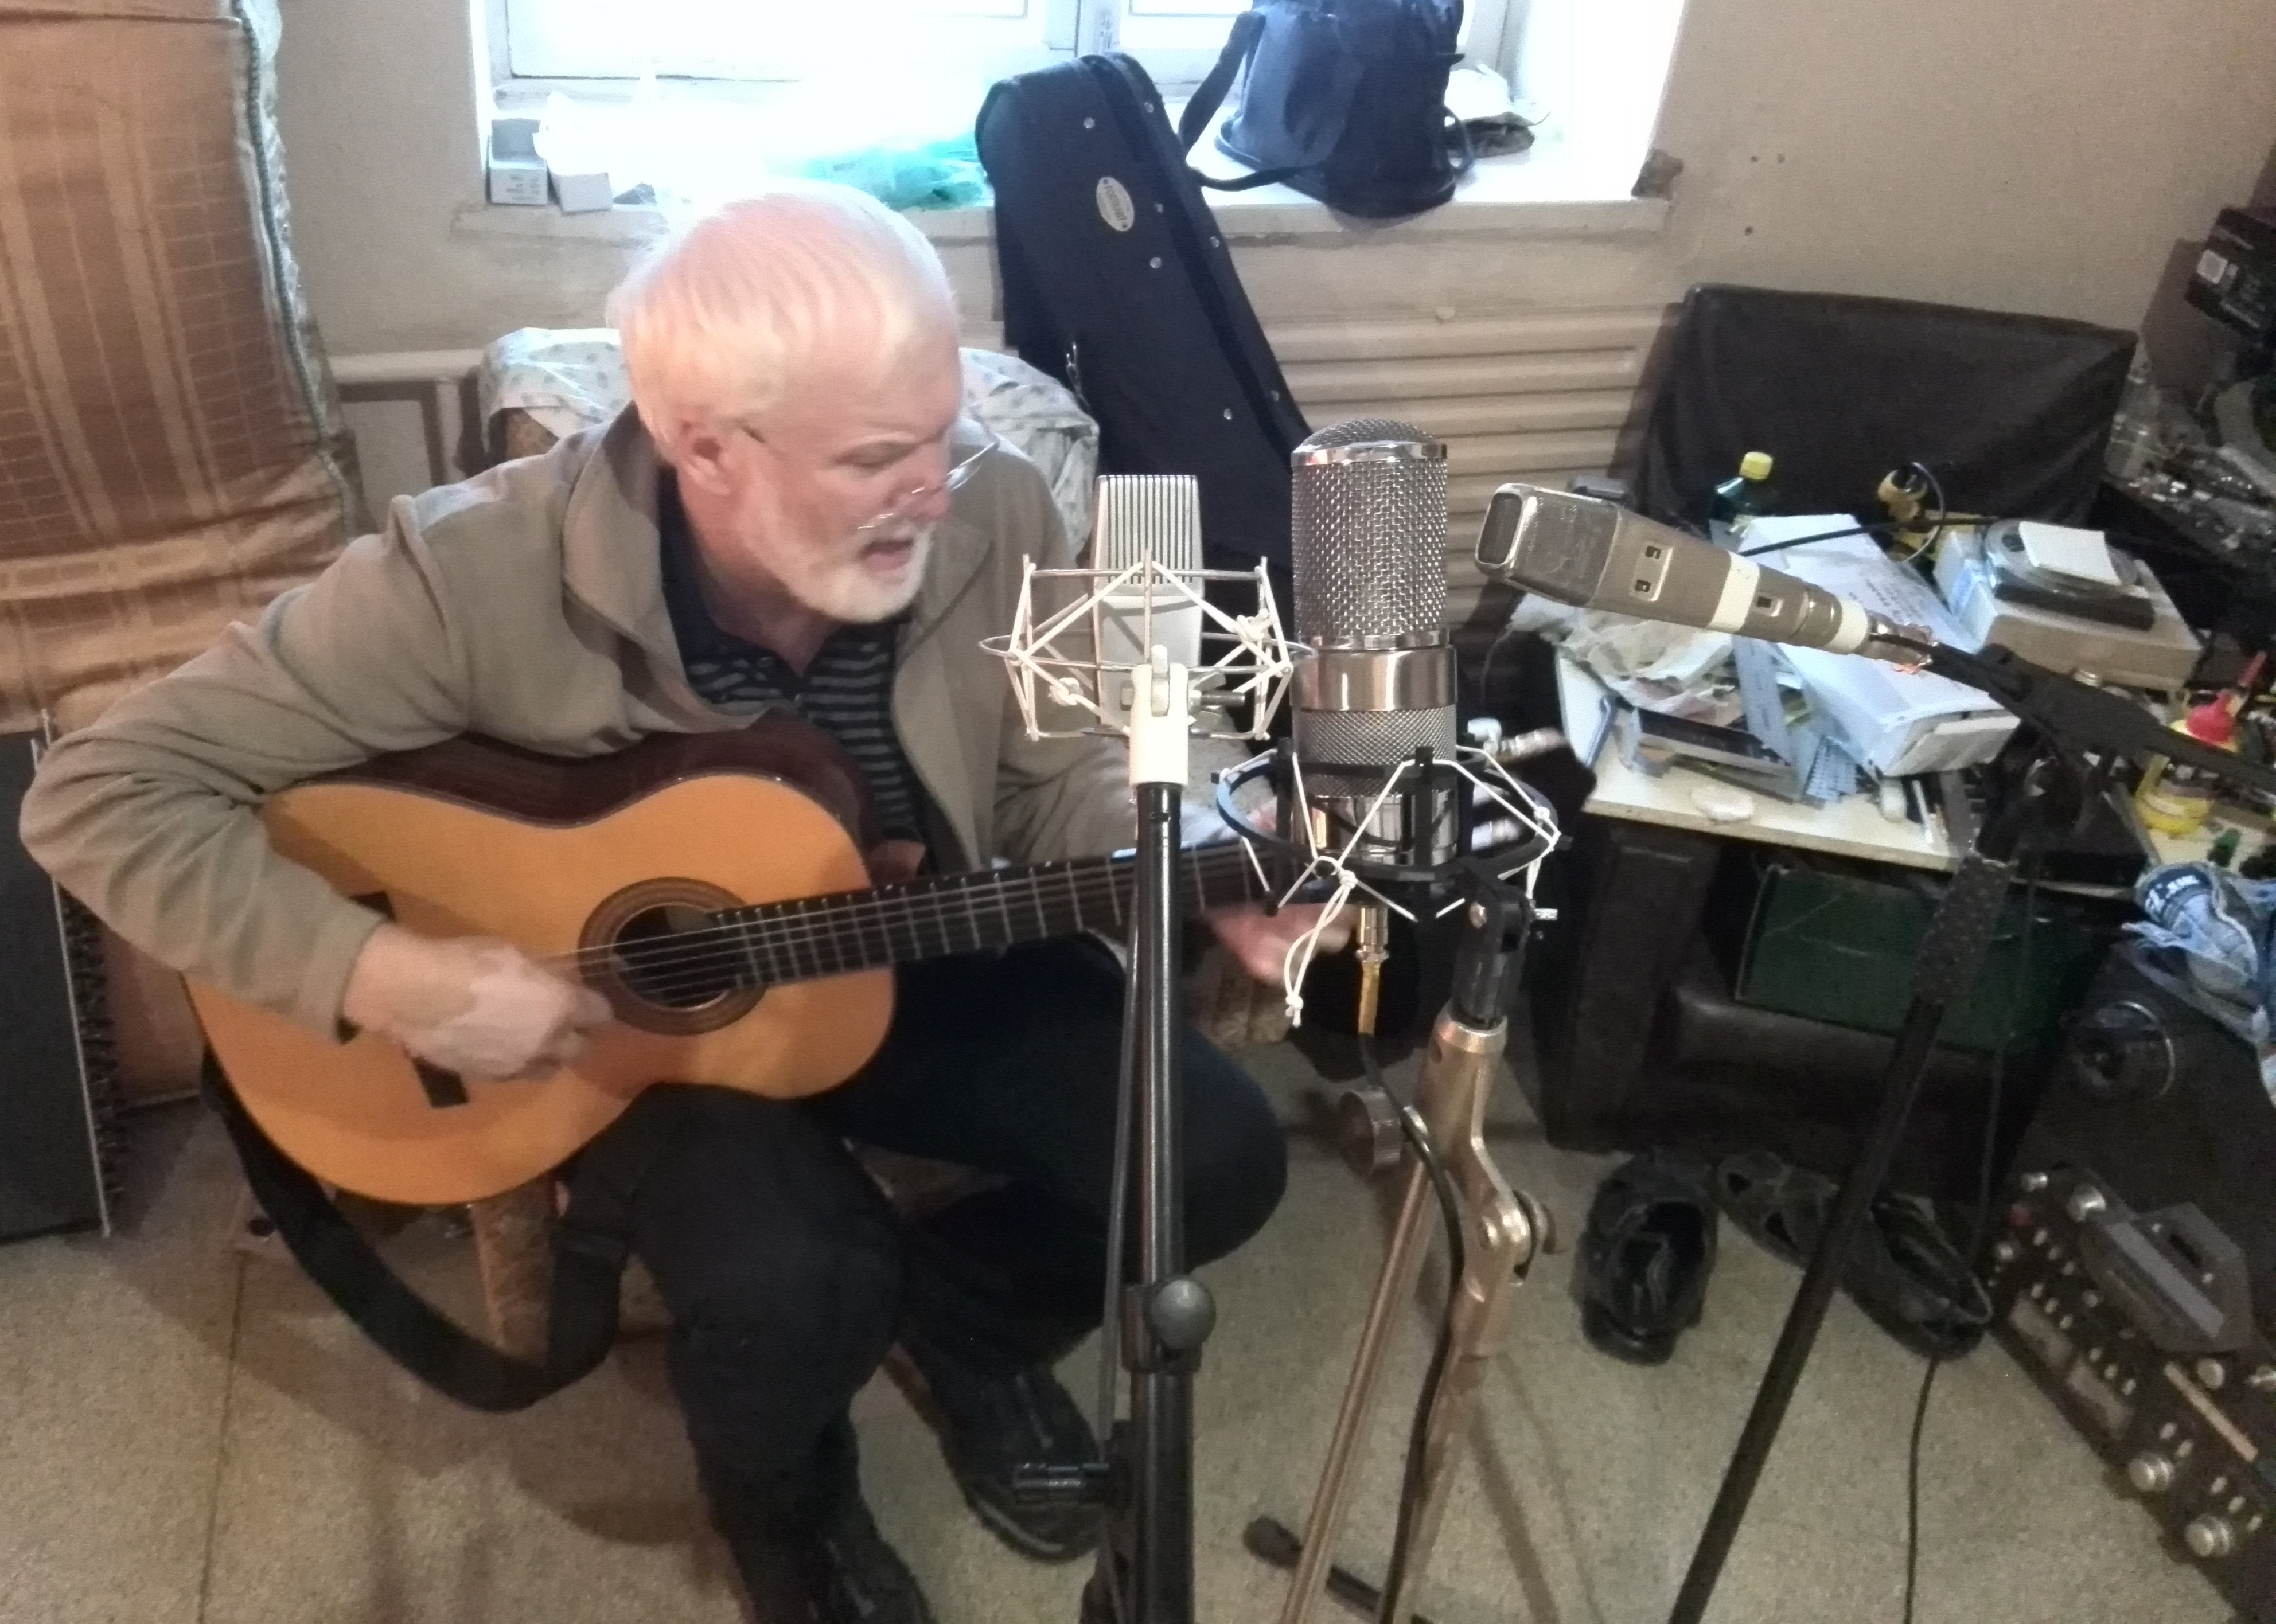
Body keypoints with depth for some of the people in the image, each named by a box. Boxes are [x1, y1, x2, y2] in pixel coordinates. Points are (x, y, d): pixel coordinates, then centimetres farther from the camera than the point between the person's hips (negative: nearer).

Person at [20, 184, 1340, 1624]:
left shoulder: (999, 516, -18)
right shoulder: (477, 575, -28)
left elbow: (1060, 785, -3)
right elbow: (104, 795, -21)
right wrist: (390, 977, -31)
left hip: (919, 970, 4)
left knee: (1219, 1157, -12)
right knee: (790, 1287, -30)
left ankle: (966, 1318, 22)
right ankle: (782, 1504, 11)